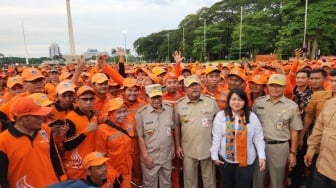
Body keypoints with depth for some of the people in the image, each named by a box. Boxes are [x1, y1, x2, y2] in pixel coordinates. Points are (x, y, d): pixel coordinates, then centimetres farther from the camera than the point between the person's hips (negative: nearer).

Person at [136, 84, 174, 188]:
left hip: (167, 156, 3)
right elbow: (140, 137, -10)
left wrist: (173, 147, 8)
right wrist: (145, 156, -11)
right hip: (150, 157, -3)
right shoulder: (141, 113, -14)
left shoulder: (170, 110, -2)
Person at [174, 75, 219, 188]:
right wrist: (178, 146, 2)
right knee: (189, 178, 15)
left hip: (208, 148, 0)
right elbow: (176, 126, 3)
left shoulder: (211, 102, -3)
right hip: (188, 149, 0)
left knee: (209, 178, 17)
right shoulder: (179, 105, -3)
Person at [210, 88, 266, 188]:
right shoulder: (221, 115, -7)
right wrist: (214, 155, -3)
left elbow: (258, 138, -1)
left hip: (246, 160, 0)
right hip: (226, 158, 1)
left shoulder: (252, 117, -4)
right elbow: (216, 137, -4)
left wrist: (262, 156, -8)